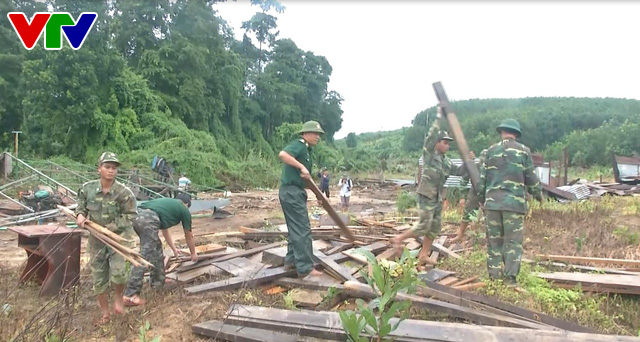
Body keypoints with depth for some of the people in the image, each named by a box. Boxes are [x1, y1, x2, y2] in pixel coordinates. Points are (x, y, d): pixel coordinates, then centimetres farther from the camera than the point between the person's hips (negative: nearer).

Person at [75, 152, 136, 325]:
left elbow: (129, 216, -11)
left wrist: (108, 227, -17)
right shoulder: (87, 188, -4)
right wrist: (80, 215, -10)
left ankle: (119, 296, 13)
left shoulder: (124, 192, -15)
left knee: (118, 273, -21)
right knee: (99, 277, 10)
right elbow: (81, 206, 12)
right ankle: (105, 314, 27)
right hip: (96, 239, 4)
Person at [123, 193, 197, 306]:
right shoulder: (184, 210, 20)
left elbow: (164, 230, 48)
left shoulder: (168, 202, 37)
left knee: (157, 248, 23)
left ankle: (158, 281, 32)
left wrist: (174, 249, 58)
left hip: (138, 216, 8)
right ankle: (130, 295, -7)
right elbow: (189, 236, 30)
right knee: (145, 256, -6)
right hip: (149, 219, -8)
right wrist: (193, 254, 46)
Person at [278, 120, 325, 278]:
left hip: (296, 192, 11)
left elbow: (307, 178, 25)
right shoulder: (299, 145, -11)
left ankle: (291, 260, 28)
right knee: (302, 230, -7)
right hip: (291, 191, -10)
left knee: (296, 229, 18)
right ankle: (305, 268, -3)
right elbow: (282, 154, -32)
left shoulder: (307, 150, 19)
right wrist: (302, 166, -33)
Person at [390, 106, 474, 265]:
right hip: (426, 195, -8)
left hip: (438, 198, 8)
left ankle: (423, 256, 18)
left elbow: (459, 171, 16)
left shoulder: (446, 161, 15)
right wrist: (439, 116, -20)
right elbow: (431, 136, -19)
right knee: (424, 226, -13)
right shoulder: (429, 153, -6)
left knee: (435, 228, 9)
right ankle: (399, 239, 3)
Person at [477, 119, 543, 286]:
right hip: (514, 202, -2)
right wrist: (538, 195, 21)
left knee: (494, 239, 9)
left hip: (492, 201, 2)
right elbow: (531, 177, 5)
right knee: (513, 240, 2)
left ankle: (494, 274, 13)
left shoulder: (491, 150, 7)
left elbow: (482, 177, 9)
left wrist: (481, 198, 20)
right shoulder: (523, 151, 2)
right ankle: (510, 276, -2)